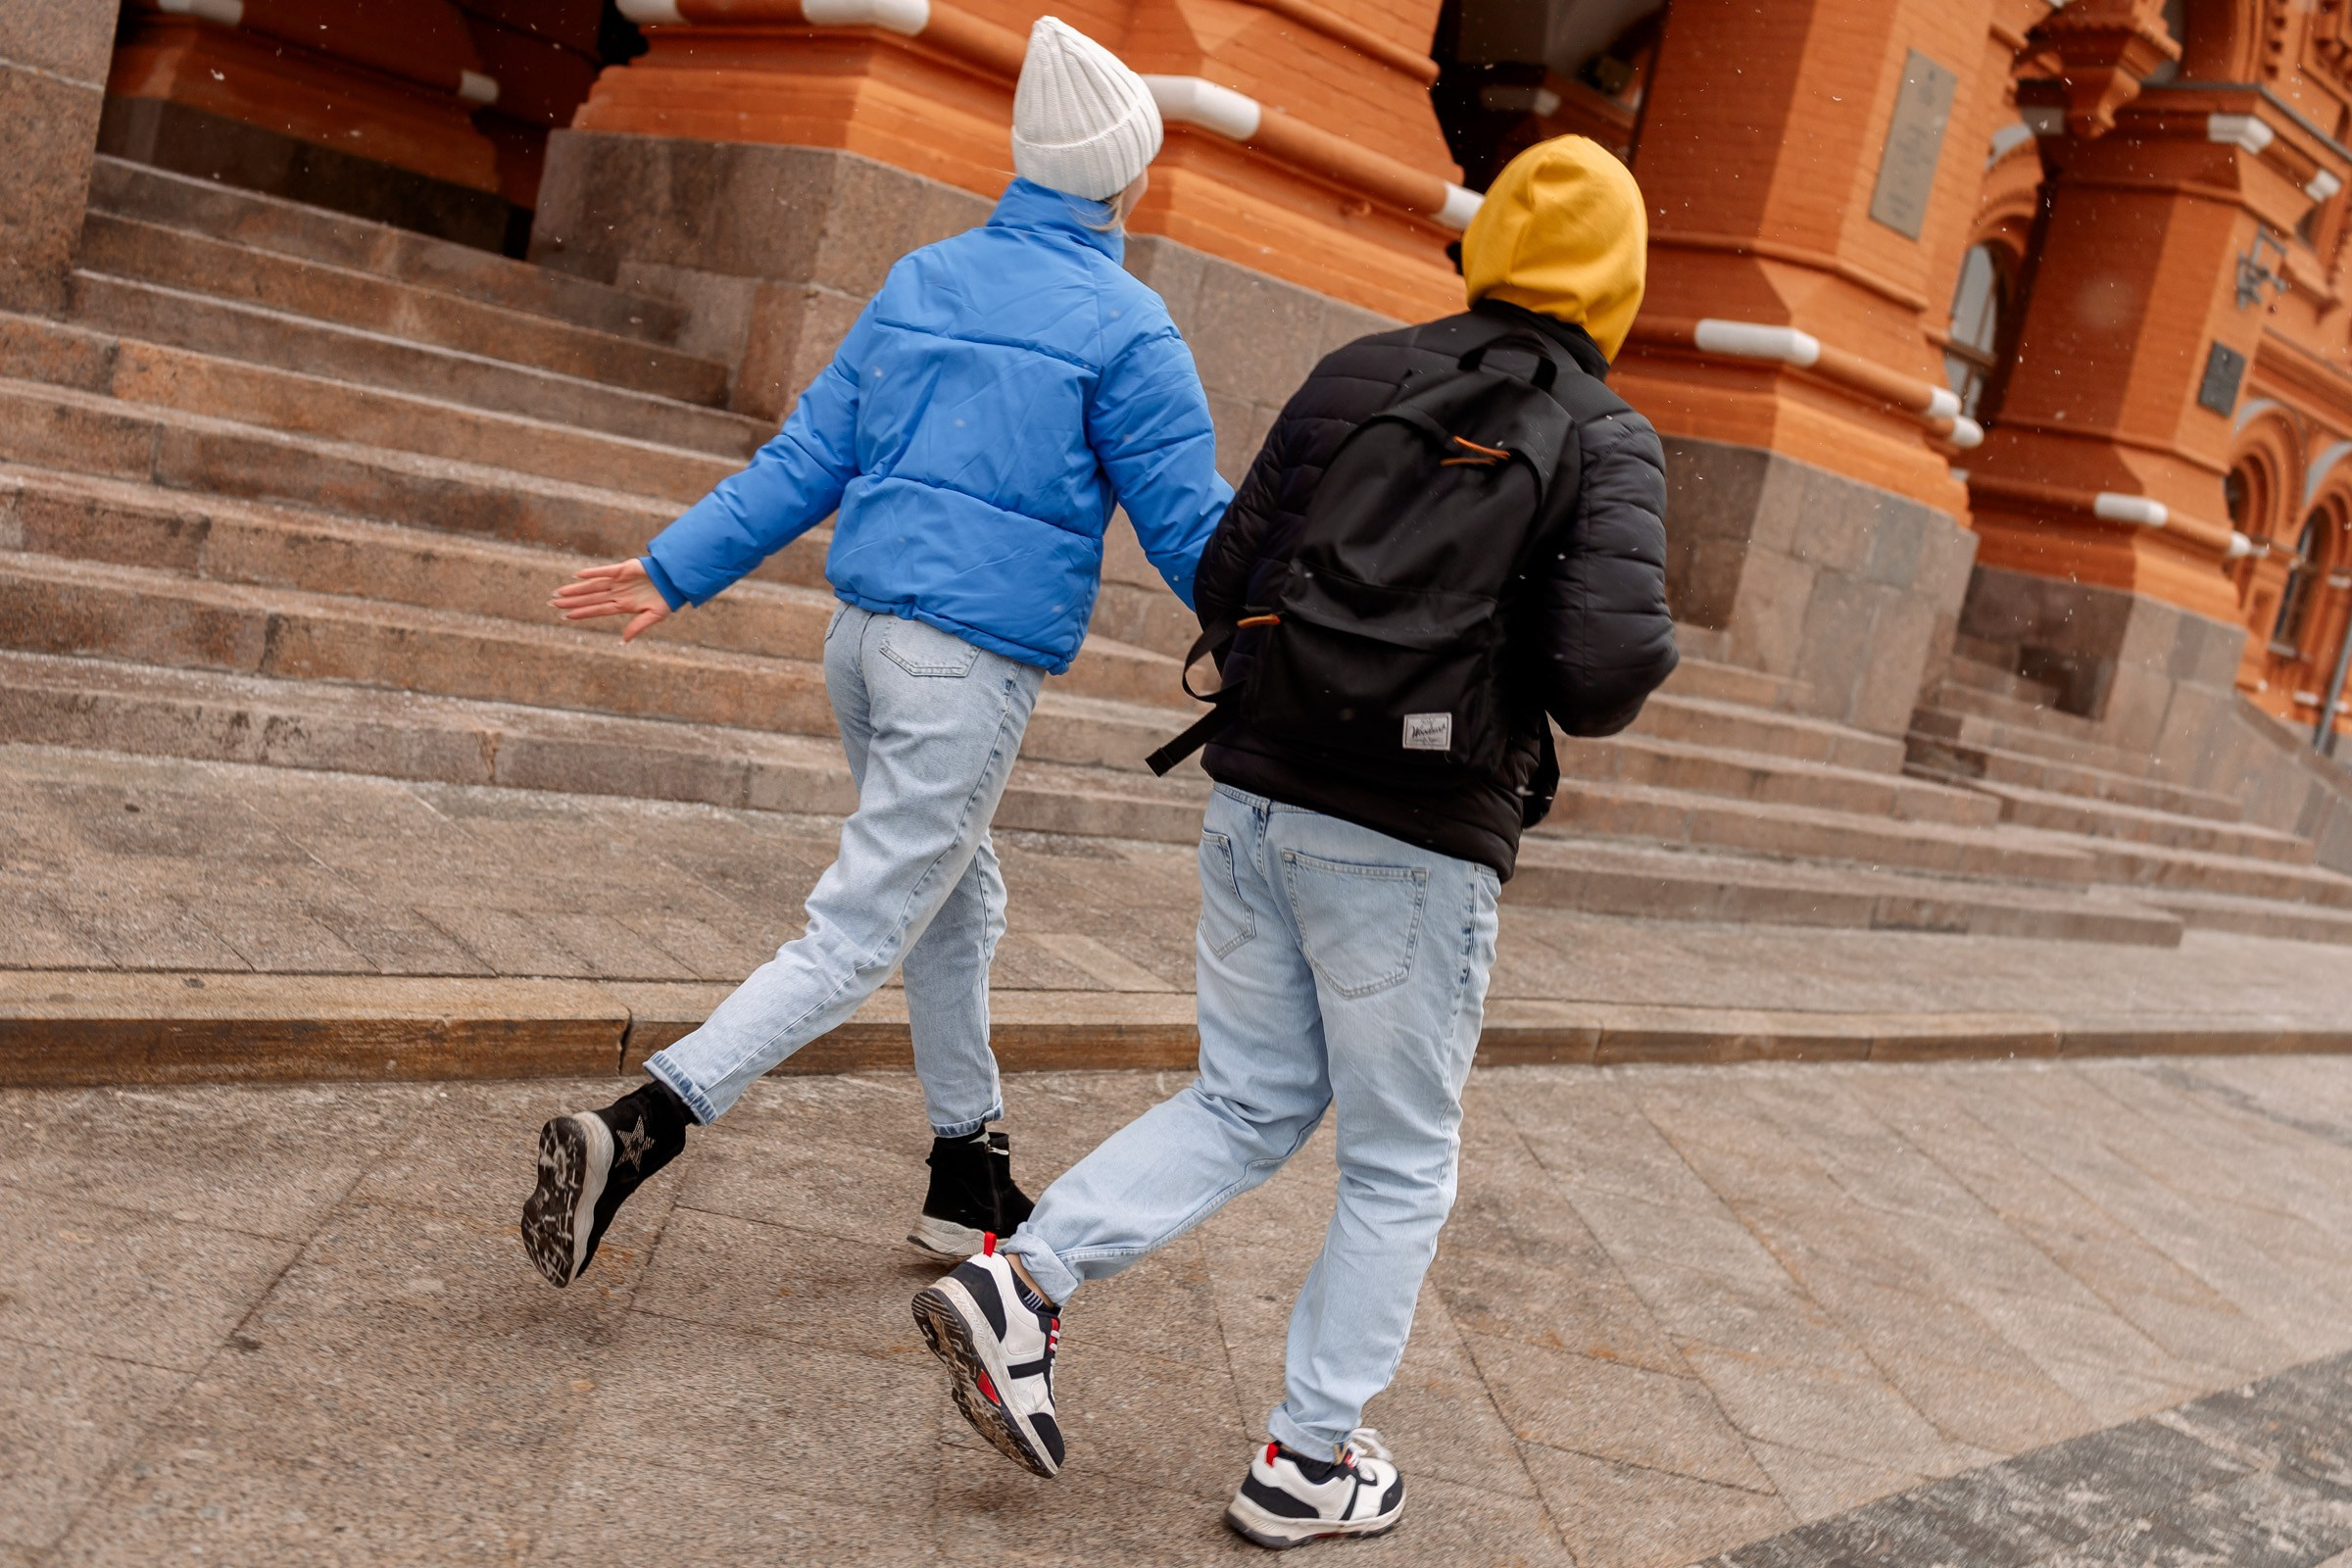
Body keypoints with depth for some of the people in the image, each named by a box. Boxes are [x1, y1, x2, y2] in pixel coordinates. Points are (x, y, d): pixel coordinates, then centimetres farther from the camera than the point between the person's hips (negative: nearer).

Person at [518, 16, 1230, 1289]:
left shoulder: (922, 279, 11)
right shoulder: (1125, 326, -8)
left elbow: (807, 456, 9)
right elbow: (1189, 527, -6)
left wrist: (678, 569, 15)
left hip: (864, 634, 8)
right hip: (976, 664, -8)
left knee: (959, 902, 21)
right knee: (857, 934, -3)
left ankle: (969, 1182, 31)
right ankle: (631, 1134, -14)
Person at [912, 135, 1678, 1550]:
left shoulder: (1358, 375, 6)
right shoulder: (1608, 440, -5)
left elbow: (1227, 579, 6)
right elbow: (1613, 661, -19)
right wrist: (1583, 701, 4)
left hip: (1258, 797, 5)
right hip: (1415, 844, -4)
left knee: (1250, 1107, 20)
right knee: (1400, 1164, 13)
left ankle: (1021, 1279, 5)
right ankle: (1310, 1463, 21)